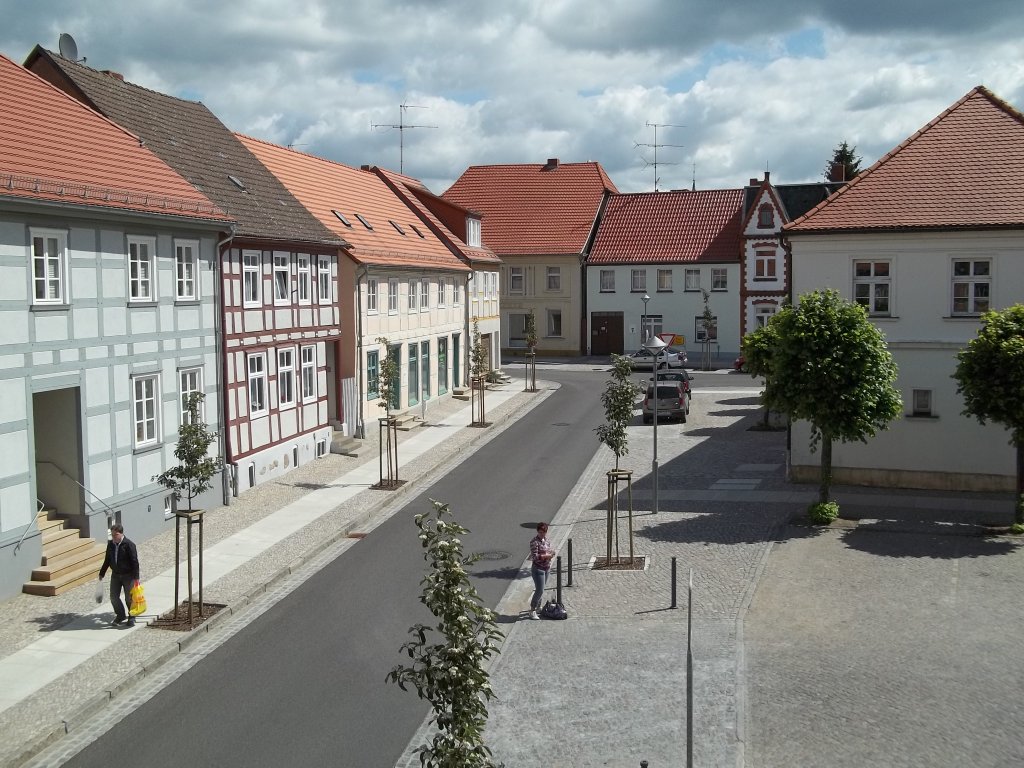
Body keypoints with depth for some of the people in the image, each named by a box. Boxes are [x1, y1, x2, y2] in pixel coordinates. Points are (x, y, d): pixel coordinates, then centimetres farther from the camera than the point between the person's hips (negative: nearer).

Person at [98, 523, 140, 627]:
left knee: (129, 598, 3)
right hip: (115, 575, 5)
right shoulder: (110, 544, 1)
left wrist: (136, 577, -19)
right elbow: (107, 560, 14)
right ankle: (120, 615, 27)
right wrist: (101, 573, 15)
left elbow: (135, 562, -16)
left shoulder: (129, 544, -17)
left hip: (128, 575, -5)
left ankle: (131, 617, 21)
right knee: (114, 597, 6)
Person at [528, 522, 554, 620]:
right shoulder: (534, 542, -17)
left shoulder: (546, 539, 7)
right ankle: (532, 611, -1)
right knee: (540, 590, -10)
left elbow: (552, 550, 15)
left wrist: (549, 554, -8)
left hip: (547, 568, 8)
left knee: (541, 590, 18)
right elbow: (535, 557, -24)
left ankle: (538, 607, 32)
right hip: (538, 569, -8)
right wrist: (547, 555, -18)